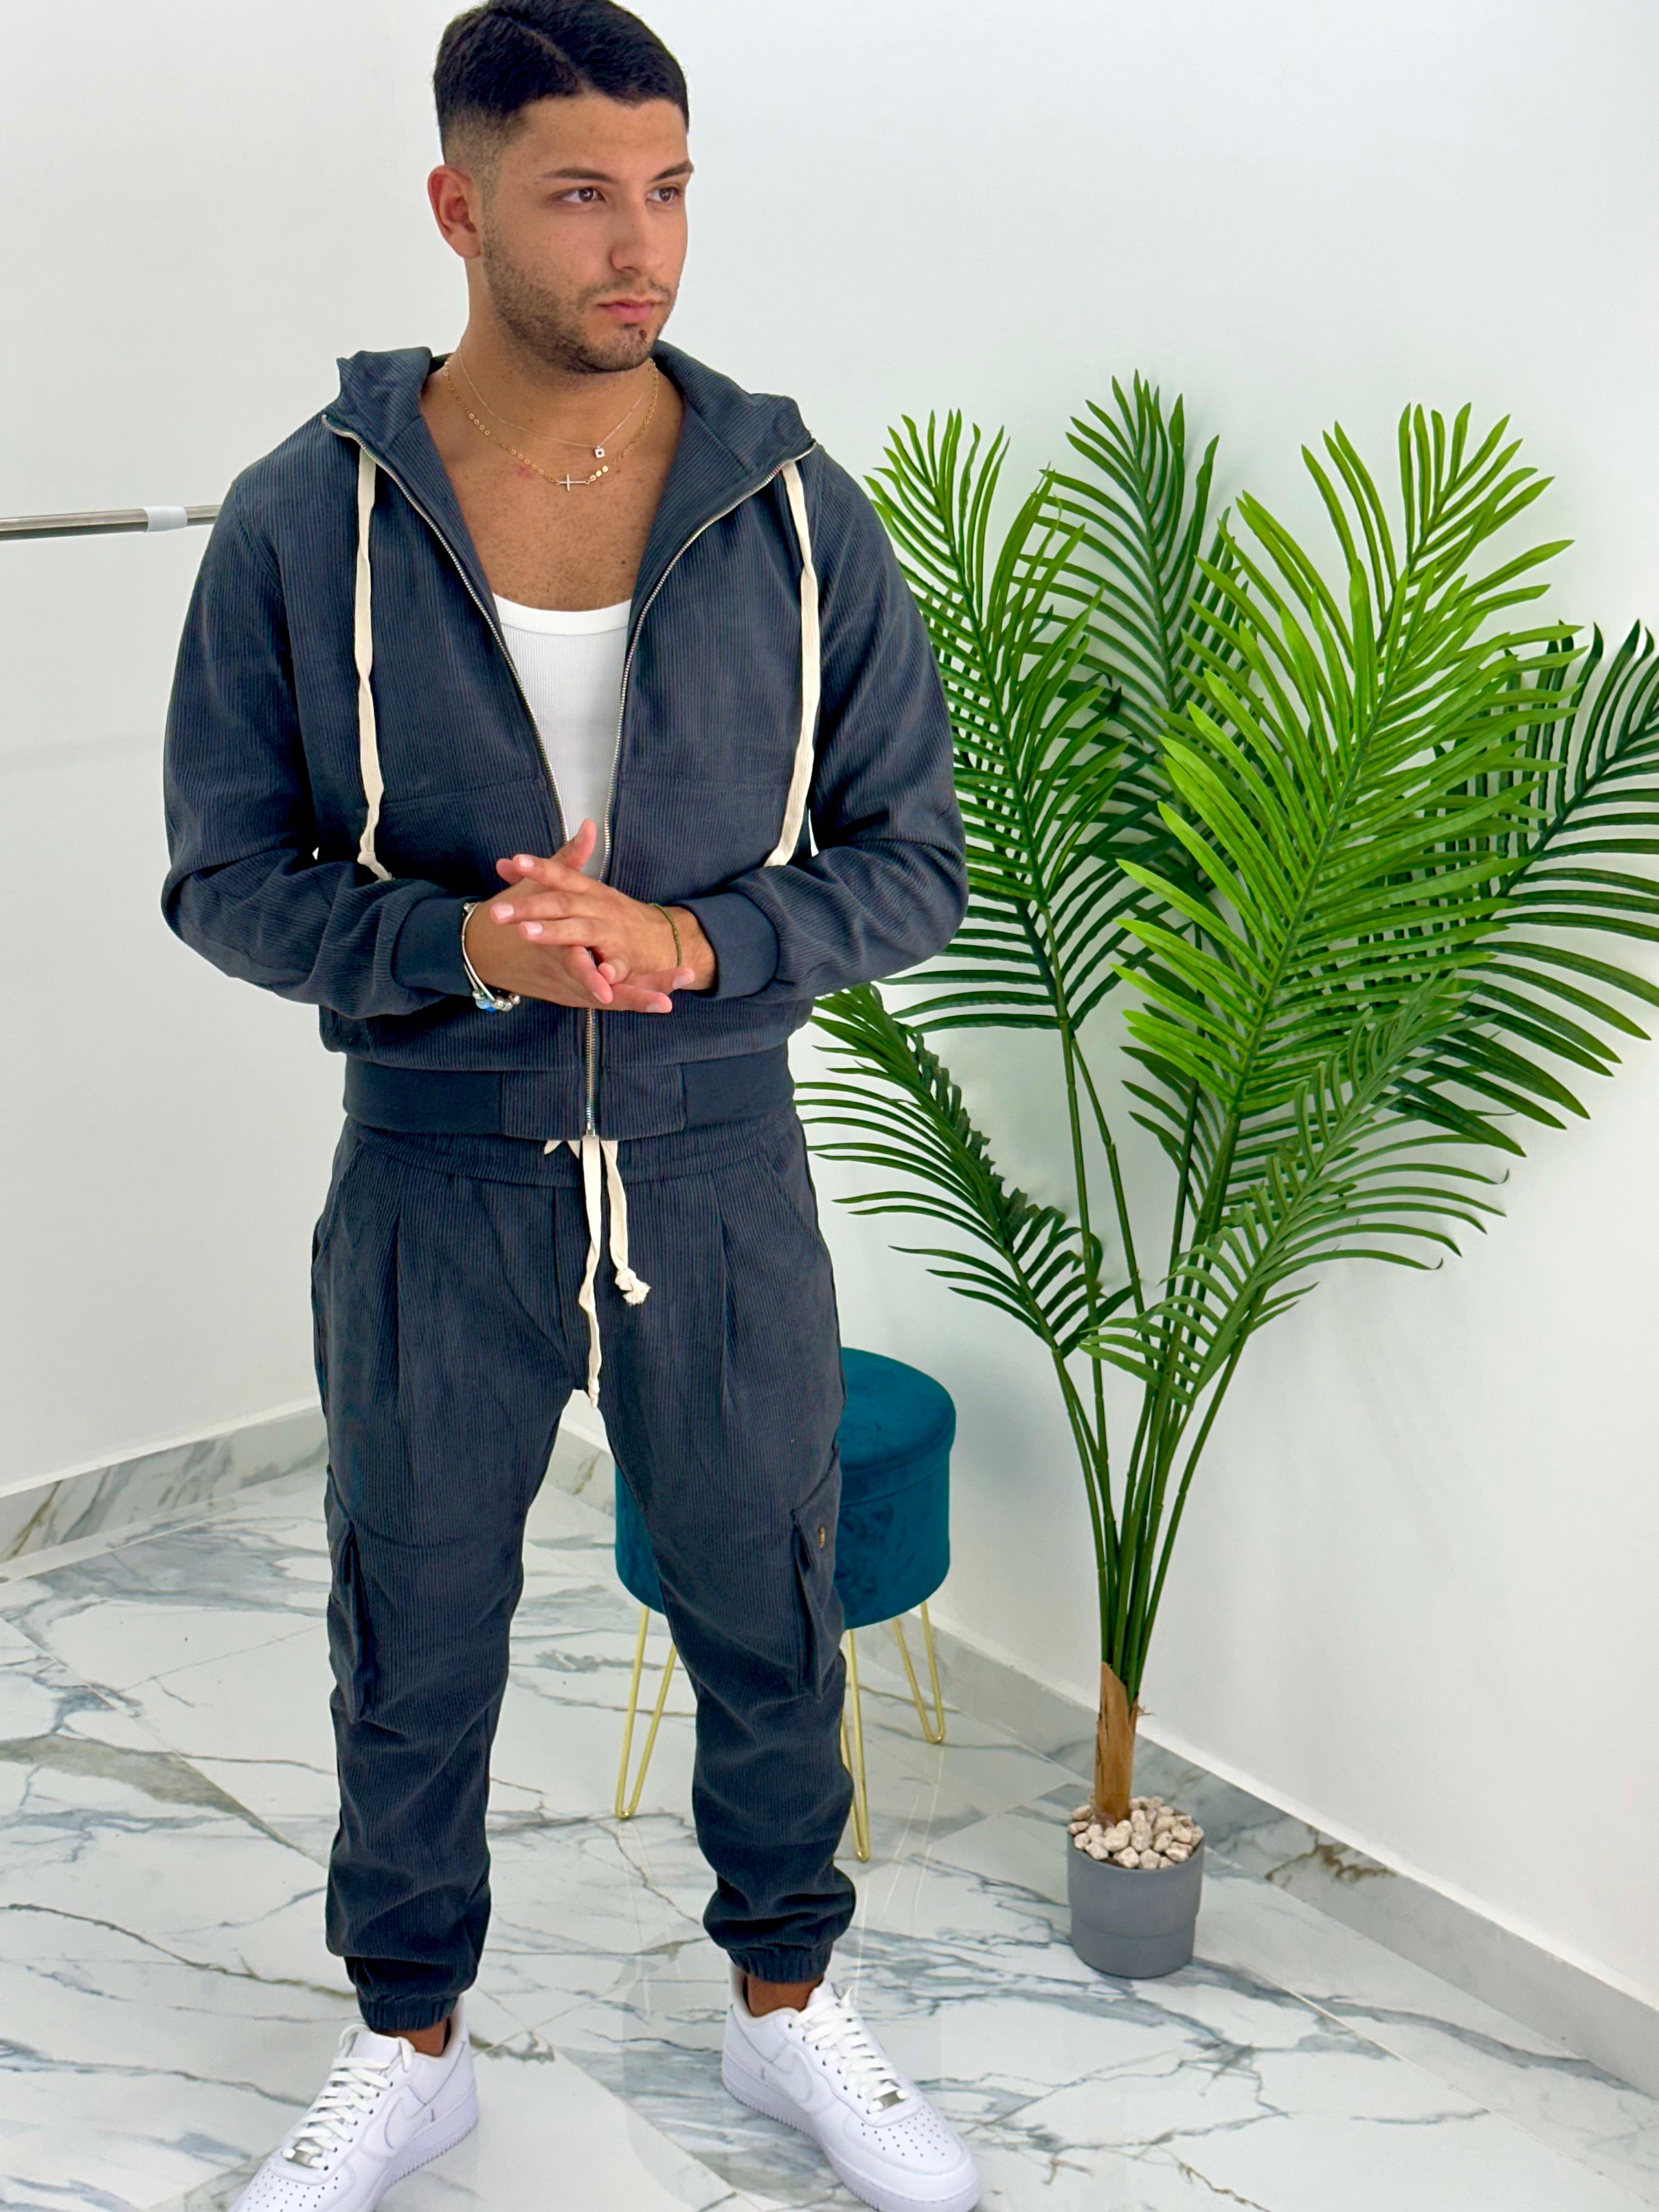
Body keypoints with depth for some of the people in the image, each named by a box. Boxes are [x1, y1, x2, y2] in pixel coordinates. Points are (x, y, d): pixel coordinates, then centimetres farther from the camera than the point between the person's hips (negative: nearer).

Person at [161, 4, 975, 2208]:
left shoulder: (798, 511, -6)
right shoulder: (305, 518, -8)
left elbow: (915, 860, -3)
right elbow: (224, 873, -5)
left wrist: (682, 941, -21)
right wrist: (470, 947, -23)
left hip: (719, 1175, 1)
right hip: (432, 1185, 0)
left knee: (769, 1625, 17)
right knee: (413, 1652, 15)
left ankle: (788, 2005, 43)